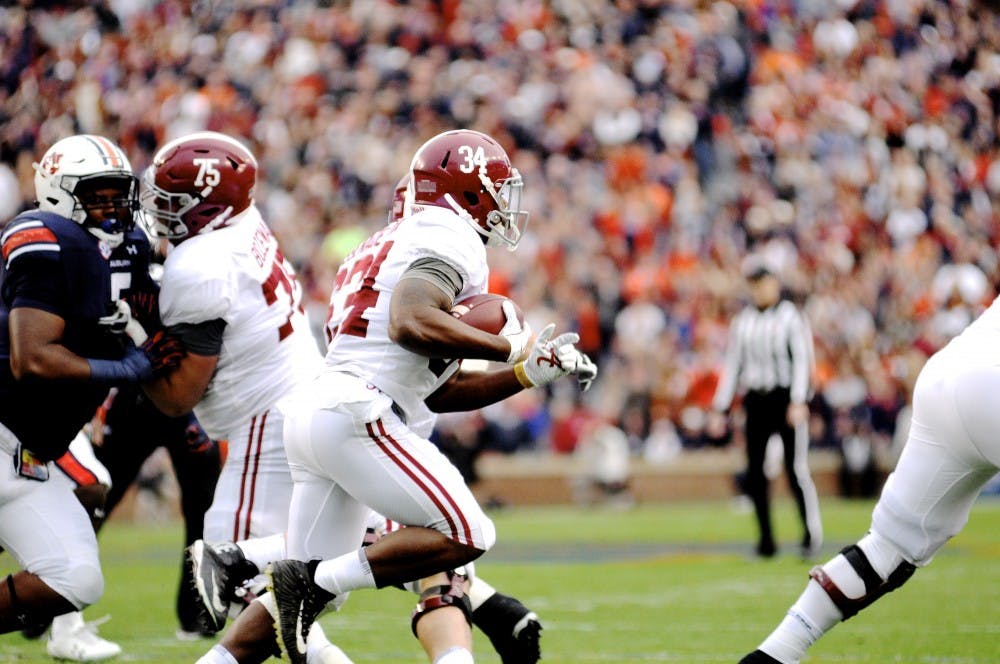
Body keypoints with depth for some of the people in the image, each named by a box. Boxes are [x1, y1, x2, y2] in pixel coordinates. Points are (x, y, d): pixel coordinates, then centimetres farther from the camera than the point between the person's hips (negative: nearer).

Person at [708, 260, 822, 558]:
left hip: (786, 398, -5)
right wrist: (720, 409, 10)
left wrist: (798, 402, -19)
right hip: (756, 401, 5)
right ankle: (765, 539, 8)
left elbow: (801, 360, -8)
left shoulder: (791, 316, -1)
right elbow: (732, 365, 15)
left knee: (796, 469, -10)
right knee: (754, 473, 1)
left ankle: (812, 534, -1)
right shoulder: (742, 321, 13)